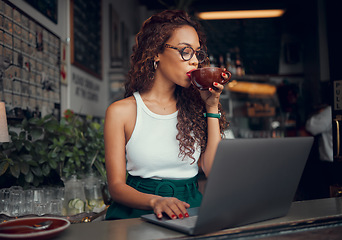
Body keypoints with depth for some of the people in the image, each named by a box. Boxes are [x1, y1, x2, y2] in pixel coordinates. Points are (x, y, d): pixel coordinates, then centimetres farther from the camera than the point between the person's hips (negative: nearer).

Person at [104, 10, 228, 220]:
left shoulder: (194, 107, 7)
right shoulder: (121, 112, 1)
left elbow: (215, 173, -2)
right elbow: (116, 185, -3)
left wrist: (212, 108, -2)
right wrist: (155, 201, -23)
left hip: (191, 210, 2)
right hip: (139, 211, -1)